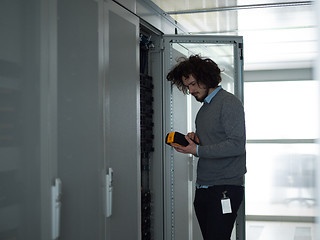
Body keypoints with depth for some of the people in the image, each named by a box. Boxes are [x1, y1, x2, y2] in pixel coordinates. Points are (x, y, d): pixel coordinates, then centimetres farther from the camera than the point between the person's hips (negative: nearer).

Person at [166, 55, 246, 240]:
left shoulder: (229, 102, -8)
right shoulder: (204, 108, 19)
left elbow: (237, 145, -17)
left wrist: (197, 150, -15)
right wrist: (194, 141, 3)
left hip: (225, 189, -8)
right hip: (203, 189, 8)